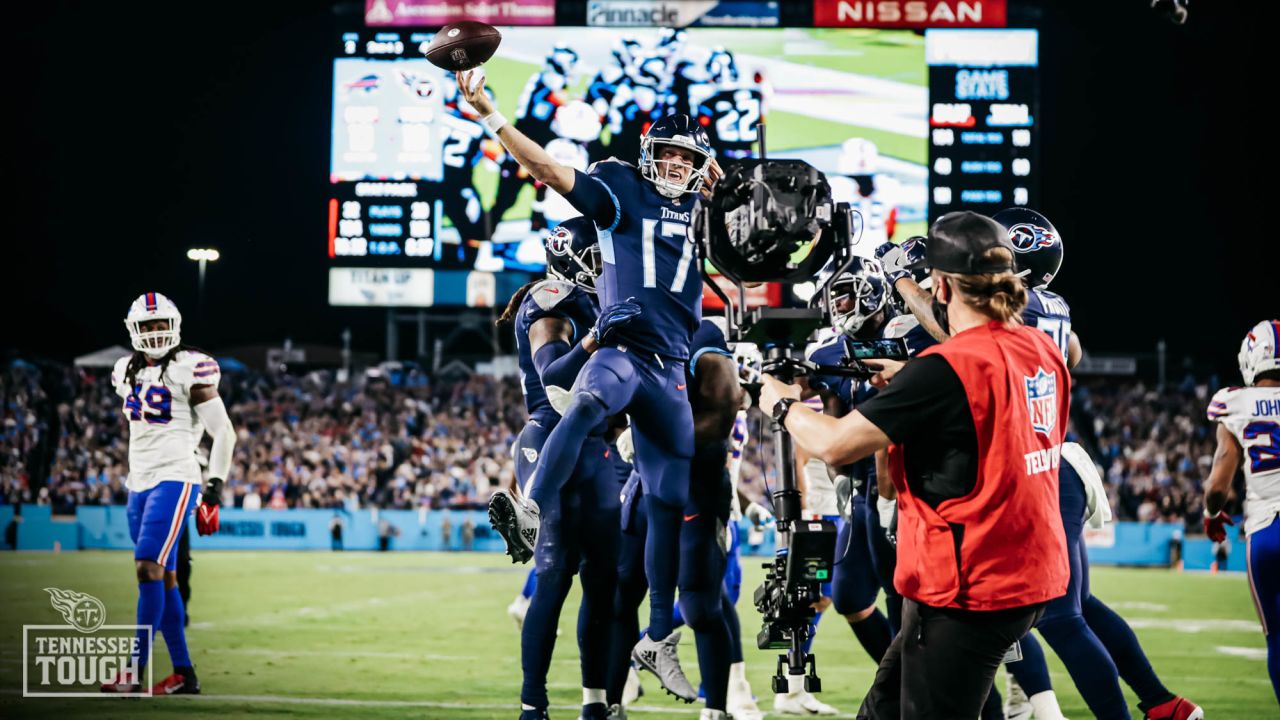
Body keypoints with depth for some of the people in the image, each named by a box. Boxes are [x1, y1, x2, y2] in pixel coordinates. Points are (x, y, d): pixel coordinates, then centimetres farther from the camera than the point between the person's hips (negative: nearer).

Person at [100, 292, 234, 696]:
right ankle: (184, 674, 11)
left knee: (149, 569, -16)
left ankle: (136, 670, -17)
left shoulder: (188, 370, -8)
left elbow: (223, 432, -6)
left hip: (174, 480, -8)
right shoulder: (129, 372, 13)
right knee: (163, 579, 7)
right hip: (139, 483, 8)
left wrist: (215, 484, -11)